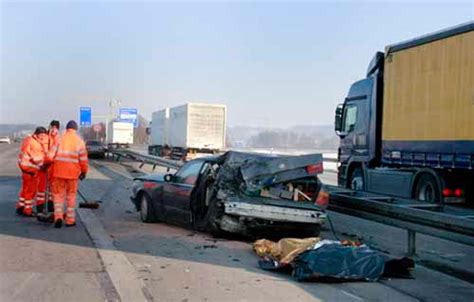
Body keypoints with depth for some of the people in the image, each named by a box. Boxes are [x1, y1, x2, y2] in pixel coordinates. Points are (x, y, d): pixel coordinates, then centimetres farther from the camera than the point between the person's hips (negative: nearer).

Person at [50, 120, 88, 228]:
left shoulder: (59, 139, 1)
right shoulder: (79, 141, 2)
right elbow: (83, 159, -1)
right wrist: (84, 171, 11)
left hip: (58, 171, 0)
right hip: (72, 172, 0)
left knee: (58, 195, 10)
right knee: (71, 196, 11)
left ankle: (58, 216, -7)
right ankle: (70, 220, 15)